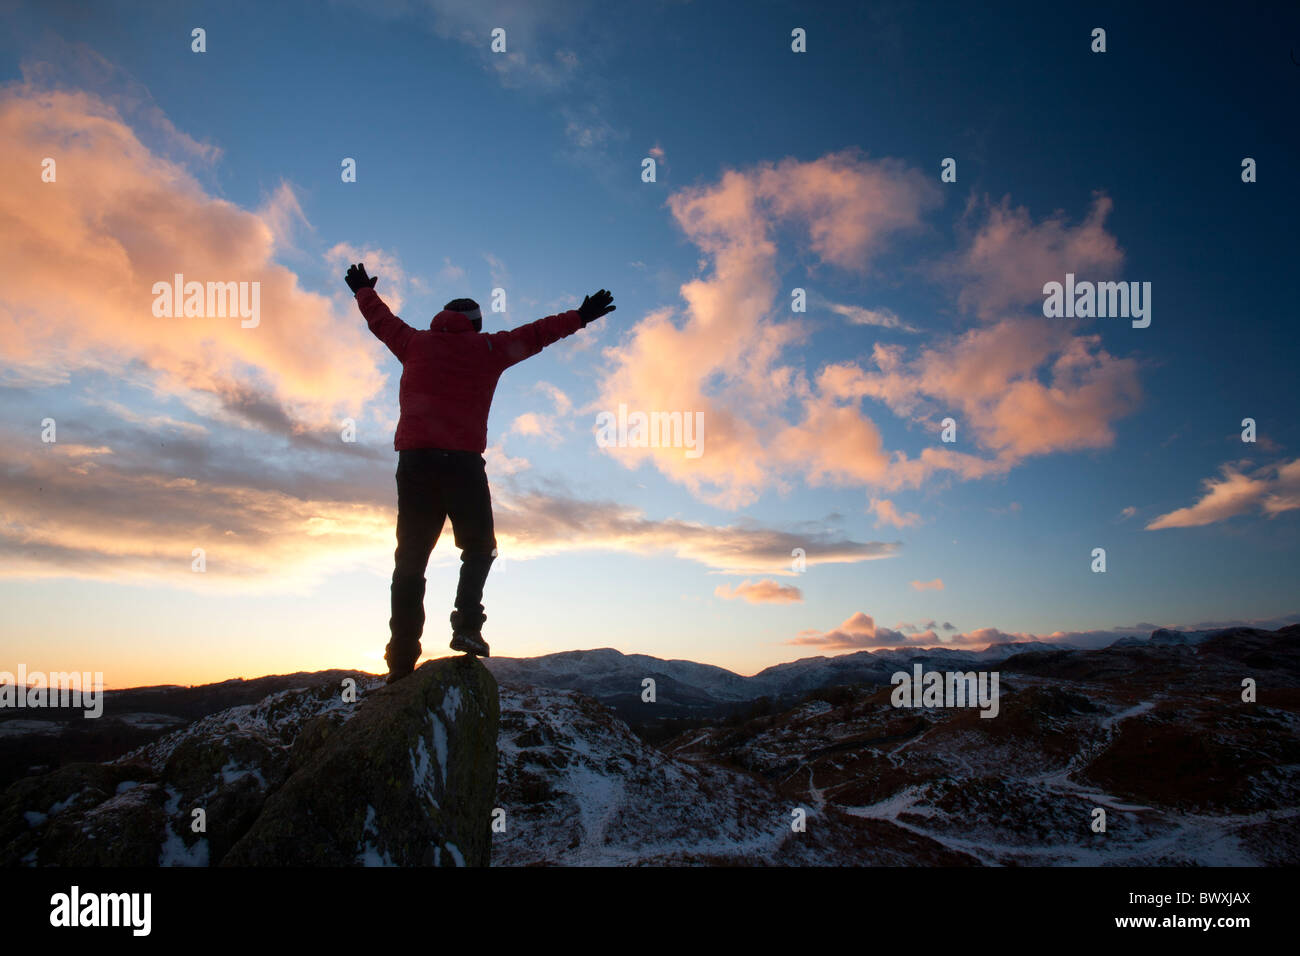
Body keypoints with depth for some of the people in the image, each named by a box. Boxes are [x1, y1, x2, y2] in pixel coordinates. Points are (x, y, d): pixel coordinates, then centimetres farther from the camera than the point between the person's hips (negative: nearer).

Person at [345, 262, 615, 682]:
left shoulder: (416, 343, 17)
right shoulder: (486, 348, 10)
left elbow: (381, 319, 33)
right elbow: (534, 334, 15)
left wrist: (364, 290, 52)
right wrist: (579, 316, 26)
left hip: (414, 459, 3)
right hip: (462, 460, -3)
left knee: (411, 558, 4)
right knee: (478, 547, 12)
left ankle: (402, 658, -1)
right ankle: (466, 626, -9)